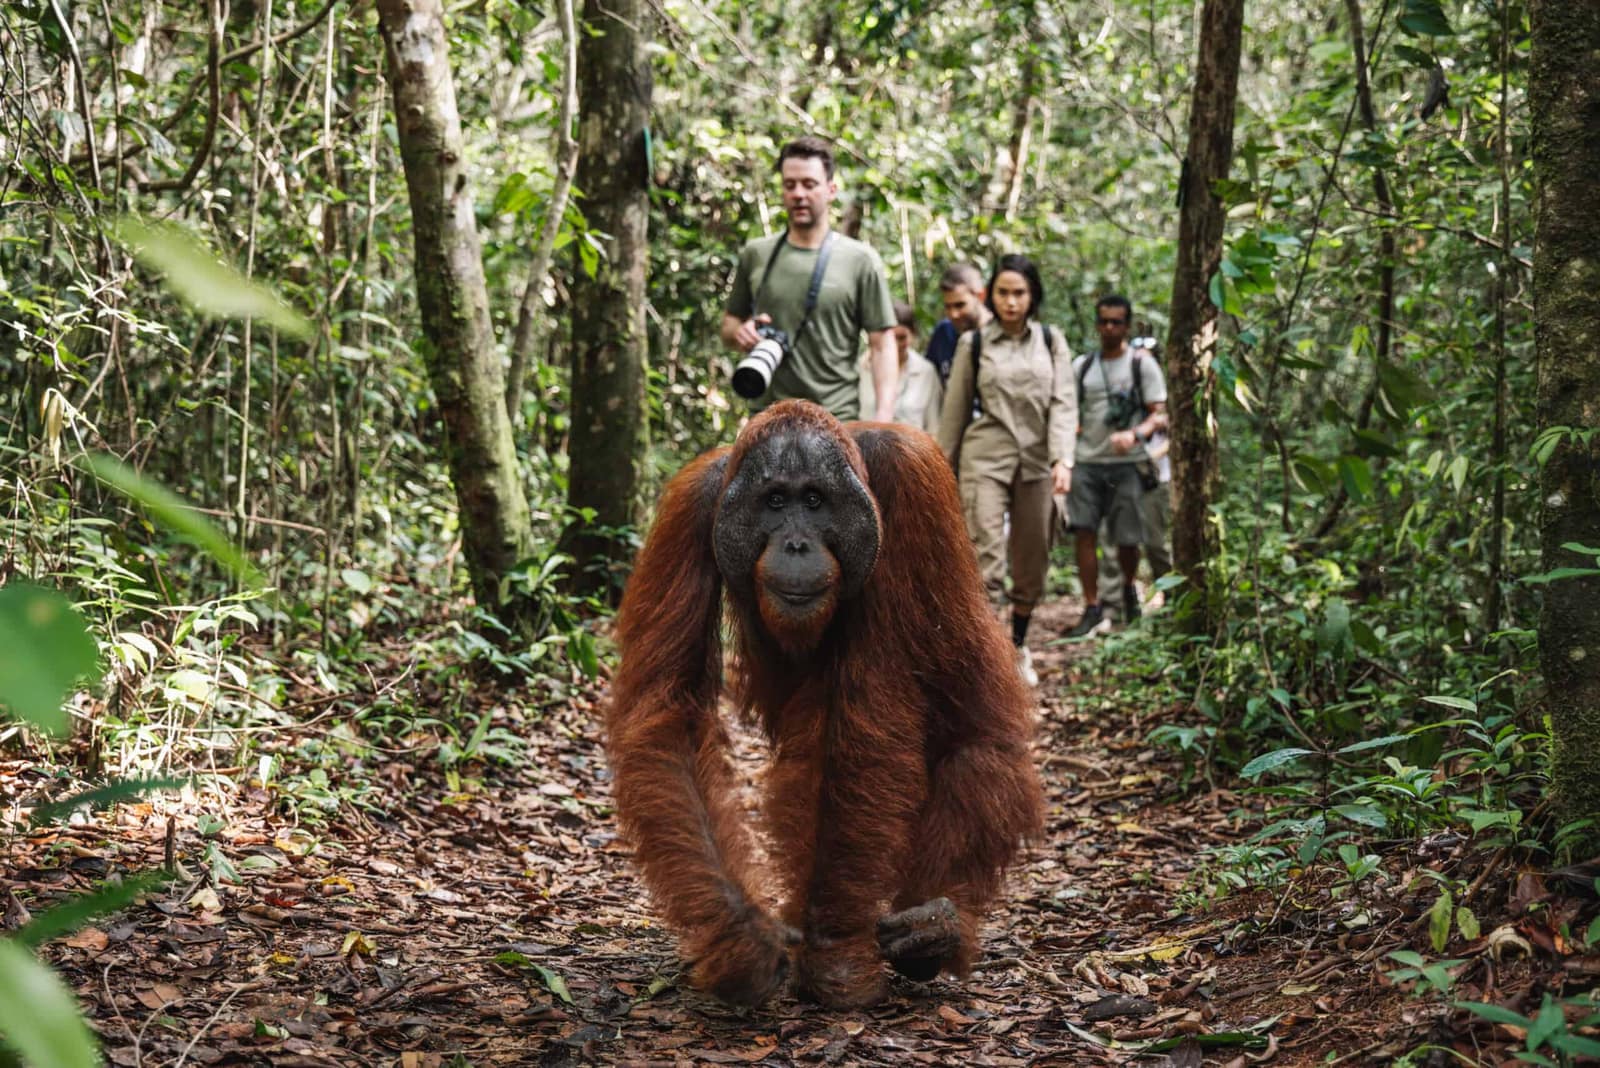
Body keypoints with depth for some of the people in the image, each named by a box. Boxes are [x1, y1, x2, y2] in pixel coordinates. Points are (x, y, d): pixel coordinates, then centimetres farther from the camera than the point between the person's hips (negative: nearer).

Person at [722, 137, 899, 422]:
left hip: (835, 420, -3)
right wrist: (739, 332, -4)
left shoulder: (860, 261, 1)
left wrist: (884, 419, -13)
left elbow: (882, 344, -1)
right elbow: (728, 324, 21)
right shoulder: (755, 255, 12)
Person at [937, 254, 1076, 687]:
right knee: (985, 558, -14)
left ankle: (1018, 648, 26)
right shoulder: (973, 343, 4)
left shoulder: (1051, 342, 8)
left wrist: (1063, 459, -12)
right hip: (984, 460, -2)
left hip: (1036, 463, 3)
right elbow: (955, 409, 8)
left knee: (1032, 563, 8)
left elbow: (1063, 403, 1)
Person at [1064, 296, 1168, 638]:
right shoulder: (1082, 366, 12)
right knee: (1083, 532, -9)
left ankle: (1129, 587, 32)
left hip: (1126, 463, -2)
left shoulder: (1142, 364, 2)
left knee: (1127, 538, 0)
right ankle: (1092, 610, -4)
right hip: (1087, 462, 2)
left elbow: (1160, 416, -3)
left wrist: (1134, 434, -22)